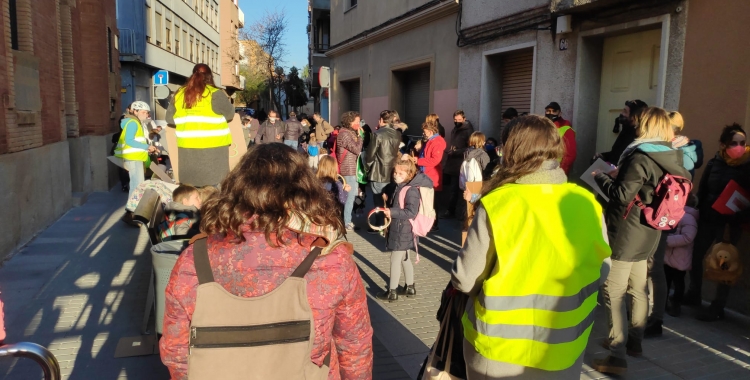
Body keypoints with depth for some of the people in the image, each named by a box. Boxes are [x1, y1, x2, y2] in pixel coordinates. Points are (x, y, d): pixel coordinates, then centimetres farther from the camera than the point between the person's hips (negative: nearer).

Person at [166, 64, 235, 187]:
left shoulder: (179, 94, 8)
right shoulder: (215, 94, -7)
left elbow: (170, 118, 13)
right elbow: (229, 114, 1)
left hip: (187, 147, 5)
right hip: (212, 147, -4)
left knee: (190, 188, 12)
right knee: (214, 186, 4)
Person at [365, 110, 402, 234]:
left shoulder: (377, 134, -14)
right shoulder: (398, 134, 4)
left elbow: (370, 154, -12)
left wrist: (367, 168, 6)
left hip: (379, 173, -6)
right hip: (393, 172, 6)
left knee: (379, 200, 4)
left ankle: (379, 226, 11)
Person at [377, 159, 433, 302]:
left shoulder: (411, 191, -20)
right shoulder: (399, 188, 9)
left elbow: (411, 212, -27)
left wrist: (392, 212, -31)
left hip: (403, 232, -10)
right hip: (397, 230, 10)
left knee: (395, 260, -1)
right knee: (404, 259, 19)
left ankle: (392, 292, 11)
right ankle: (410, 287, 32)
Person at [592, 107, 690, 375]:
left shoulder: (640, 157, -20)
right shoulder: (671, 159, 6)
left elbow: (622, 196, -21)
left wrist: (601, 177, -5)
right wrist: (620, 174, 14)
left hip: (626, 233, -9)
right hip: (648, 234, 9)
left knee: (613, 292, -4)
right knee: (638, 289, 19)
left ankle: (617, 356, -1)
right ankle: (634, 342, 34)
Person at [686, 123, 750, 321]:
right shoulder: (714, 163, 2)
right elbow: (702, 191, 6)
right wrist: (700, 212, 2)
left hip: (731, 223, -3)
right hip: (709, 219, 3)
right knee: (696, 254, 10)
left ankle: (718, 307, 15)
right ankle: (693, 294, 30)